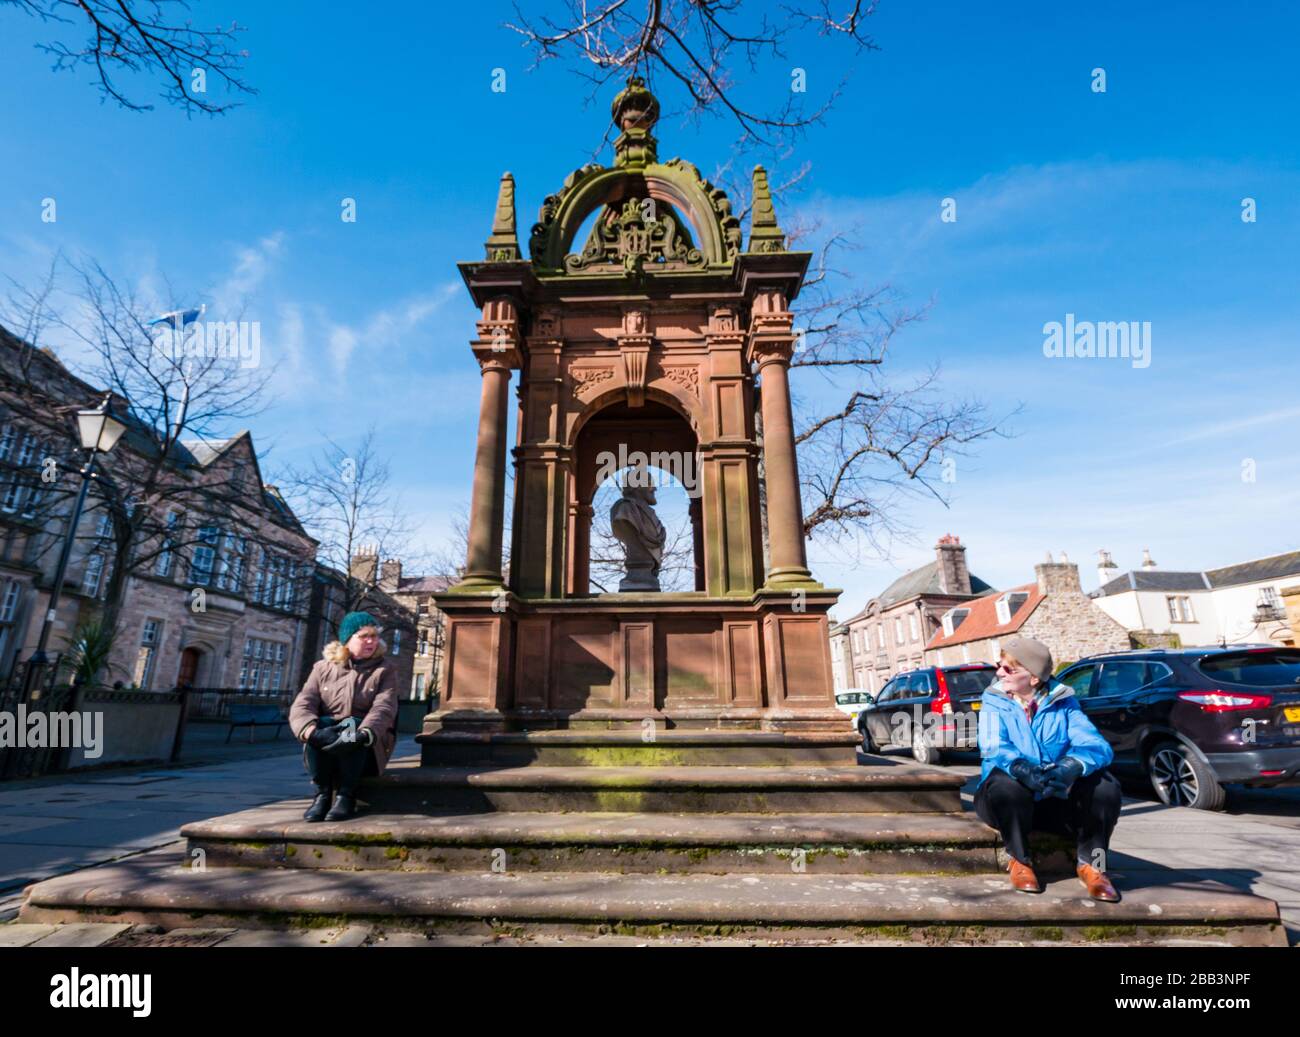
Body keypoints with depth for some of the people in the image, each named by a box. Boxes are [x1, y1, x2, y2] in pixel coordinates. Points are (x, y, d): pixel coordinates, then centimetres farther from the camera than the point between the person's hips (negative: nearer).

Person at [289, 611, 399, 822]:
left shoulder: (385, 669, 2)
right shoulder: (324, 668, 6)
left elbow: (384, 708, -15)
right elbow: (302, 705, -9)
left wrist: (363, 734, -38)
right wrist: (313, 731, -33)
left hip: (368, 745, -1)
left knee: (352, 728, -33)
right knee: (319, 726, -30)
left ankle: (346, 795, -27)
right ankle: (322, 793, -23)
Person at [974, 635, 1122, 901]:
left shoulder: (1062, 702, -1)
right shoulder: (994, 702, -5)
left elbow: (1096, 744, -16)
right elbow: (993, 748, -22)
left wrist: (1073, 765, -40)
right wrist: (1021, 768, -44)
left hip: (1057, 800, 1)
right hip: (1011, 800, -1)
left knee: (1104, 784, -24)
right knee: (1005, 783, -35)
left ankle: (1091, 864, -4)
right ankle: (1020, 861, -8)